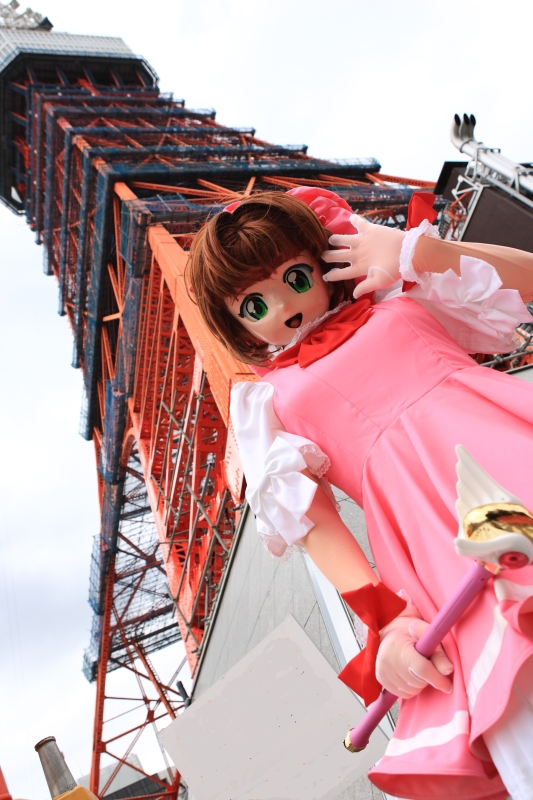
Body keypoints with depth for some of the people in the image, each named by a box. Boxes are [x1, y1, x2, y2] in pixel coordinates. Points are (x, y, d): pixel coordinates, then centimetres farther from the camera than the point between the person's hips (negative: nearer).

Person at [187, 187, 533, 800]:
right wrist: (386, 621, -7)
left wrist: (414, 249, 11)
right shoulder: (271, 401, 16)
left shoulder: (397, 302, 22)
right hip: (446, 538, -1)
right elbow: (313, 522, 5)